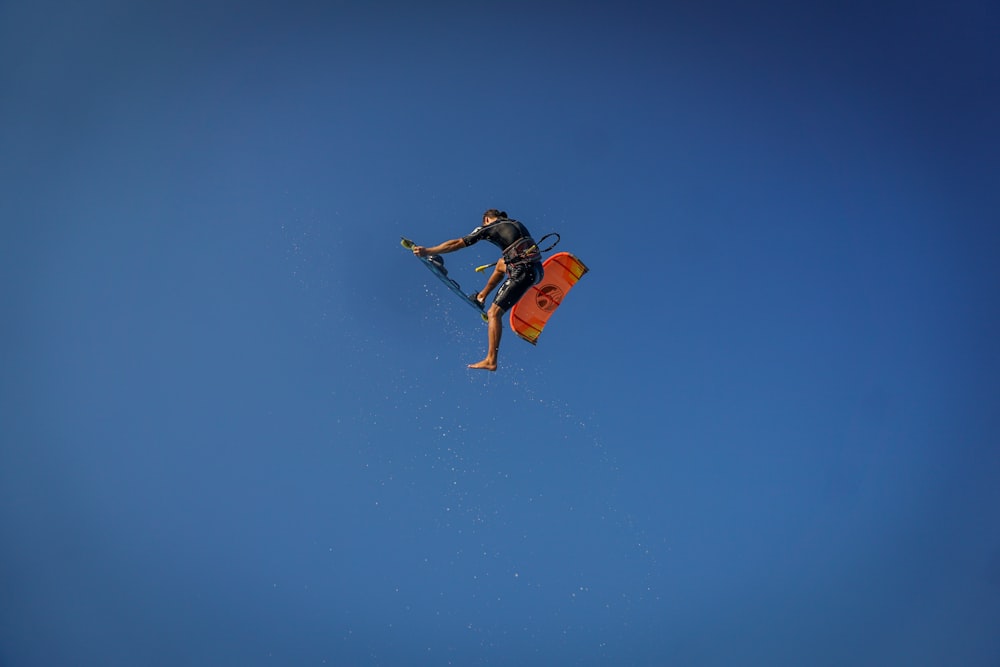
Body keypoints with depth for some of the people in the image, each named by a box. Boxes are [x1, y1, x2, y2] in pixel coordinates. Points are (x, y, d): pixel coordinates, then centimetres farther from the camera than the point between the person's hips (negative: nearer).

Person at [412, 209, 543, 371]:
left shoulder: (489, 227, 5)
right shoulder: (516, 224, 24)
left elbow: (457, 243, 3)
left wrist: (427, 251, 9)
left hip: (524, 272, -8)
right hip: (537, 269, 8)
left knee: (494, 313, -9)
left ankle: (491, 361, -17)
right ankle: (483, 295, 45)